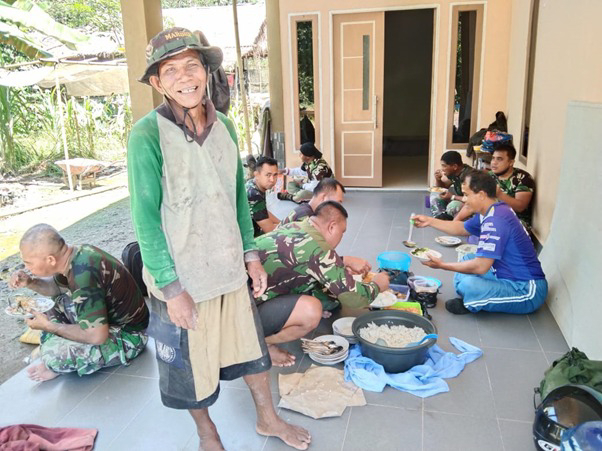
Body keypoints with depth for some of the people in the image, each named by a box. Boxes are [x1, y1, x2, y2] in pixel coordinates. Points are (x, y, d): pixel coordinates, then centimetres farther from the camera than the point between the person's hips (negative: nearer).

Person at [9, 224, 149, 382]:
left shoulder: (83, 274, -32)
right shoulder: (77, 253, -6)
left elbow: (97, 336, -31)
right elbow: (58, 287, 18)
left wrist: (49, 326, -17)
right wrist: (30, 282, -3)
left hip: (127, 335, -9)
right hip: (108, 317, 9)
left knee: (54, 353, -24)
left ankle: (58, 365, 7)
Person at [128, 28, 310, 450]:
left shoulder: (224, 125, 1)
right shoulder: (147, 135, -16)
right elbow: (146, 217, -16)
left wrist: (251, 253, 8)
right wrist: (171, 287, -16)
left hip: (230, 268, 5)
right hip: (181, 275, -5)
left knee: (249, 343, 20)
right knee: (191, 360, 15)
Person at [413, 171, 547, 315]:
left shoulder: (496, 220, -26)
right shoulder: (492, 212, 5)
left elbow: (481, 266, -27)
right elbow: (462, 228, 22)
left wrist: (442, 265, -16)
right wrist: (429, 221, 16)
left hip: (527, 291, -10)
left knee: (468, 285, -31)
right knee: (467, 260, 20)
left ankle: (471, 306, 0)